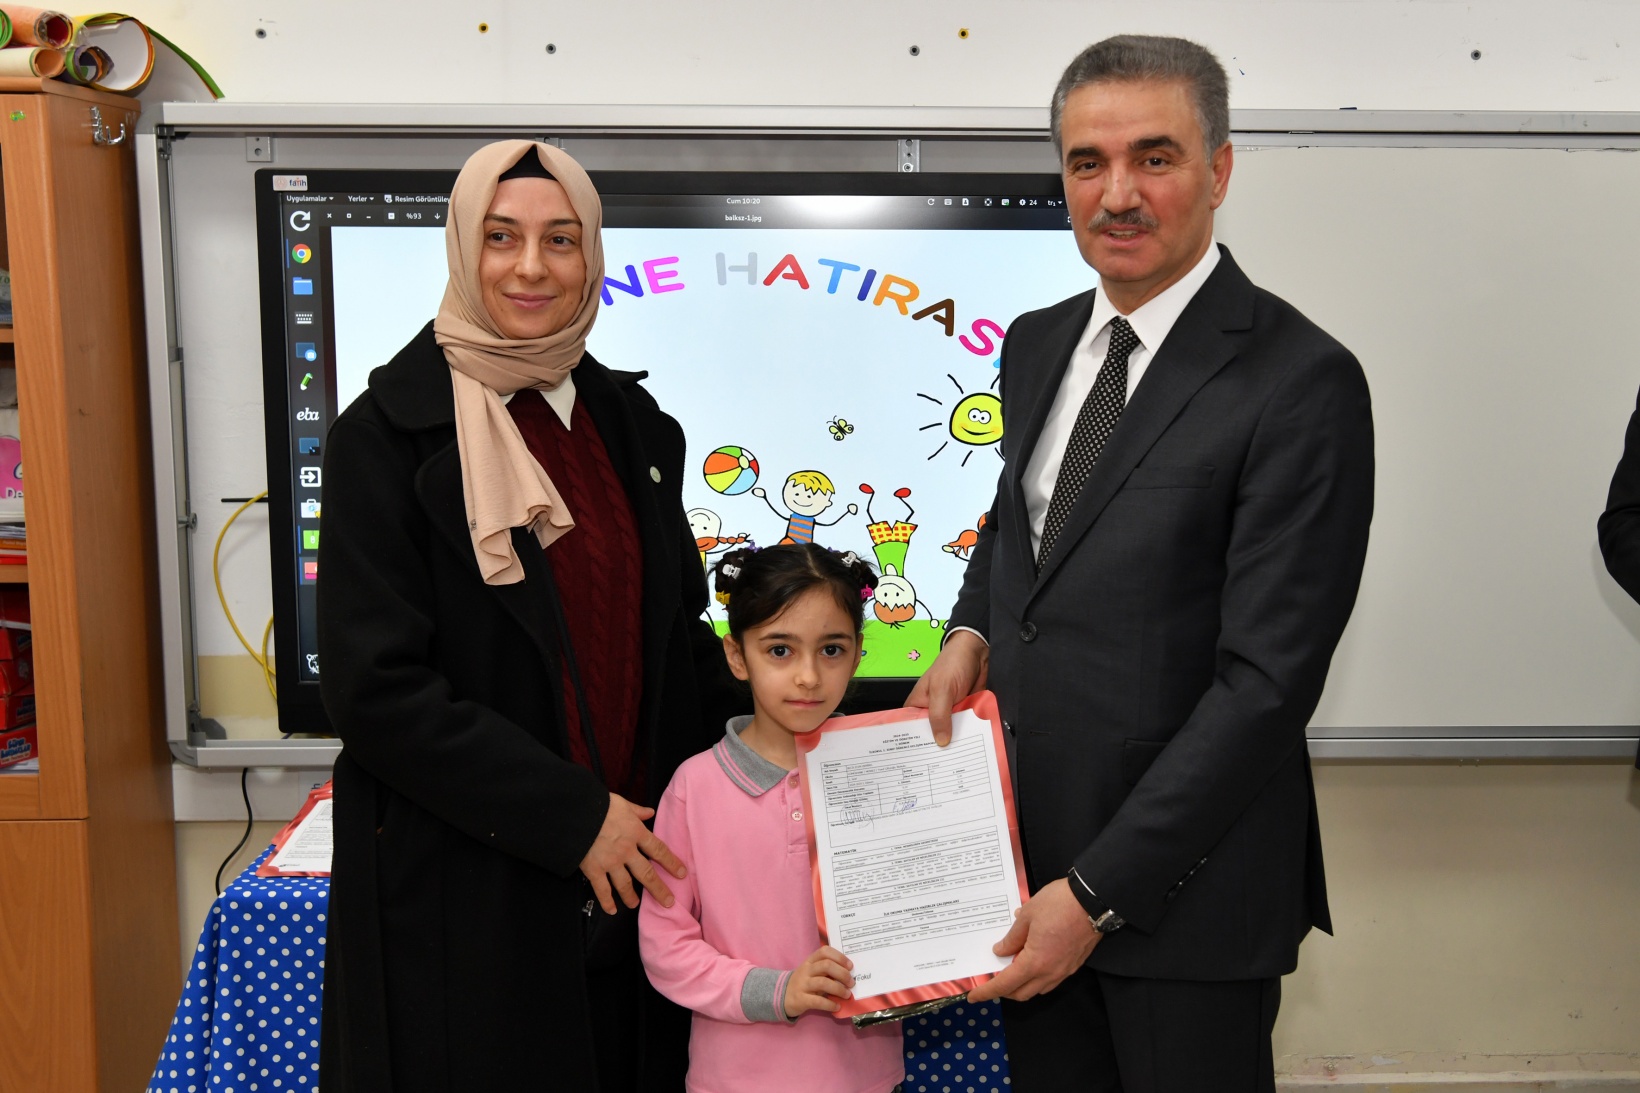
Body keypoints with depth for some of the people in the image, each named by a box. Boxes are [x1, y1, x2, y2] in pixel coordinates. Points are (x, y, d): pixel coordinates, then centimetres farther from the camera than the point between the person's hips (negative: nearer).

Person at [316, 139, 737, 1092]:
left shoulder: (631, 423, 7)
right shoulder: (389, 434, -9)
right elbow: (376, 689, -14)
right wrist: (570, 816, -16)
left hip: (633, 868, 5)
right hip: (466, 895, -5)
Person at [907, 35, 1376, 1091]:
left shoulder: (1302, 382, -17)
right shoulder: (1038, 342, 6)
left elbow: (1266, 677, -19)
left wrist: (1098, 890, -19)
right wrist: (972, 632, -1)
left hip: (1180, 875, -6)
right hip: (1028, 847, 6)